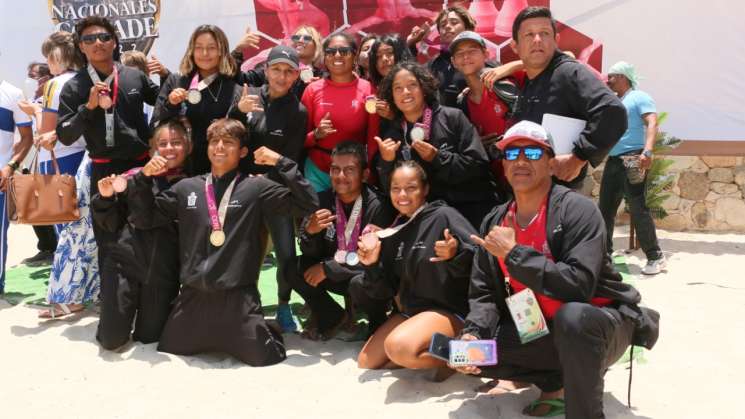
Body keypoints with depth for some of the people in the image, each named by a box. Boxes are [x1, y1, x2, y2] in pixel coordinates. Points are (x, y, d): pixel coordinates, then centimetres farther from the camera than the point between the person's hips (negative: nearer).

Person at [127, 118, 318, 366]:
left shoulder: (256, 187, -1)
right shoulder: (187, 188, 9)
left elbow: (308, 204, -8)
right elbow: (144, 219, 15)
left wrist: (281, 163, -12)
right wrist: (144, 178, 2)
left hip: (238, 298, -3)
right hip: (193, 296, 4)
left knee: (263, 357, -4)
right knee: (168, 351, 14)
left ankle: (265, 333, 30)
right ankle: (209, 340, 42)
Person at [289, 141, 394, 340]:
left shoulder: (378, 205, -20)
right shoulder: (322, 201, -6)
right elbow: (310, 255, -4)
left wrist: (328, 268, -21)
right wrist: (310, 231, -27)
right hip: (335, 276, 5)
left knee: (360, 283, -36)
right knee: (293, 268, -14)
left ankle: (378, 324, -2)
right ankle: (333, 317, 6)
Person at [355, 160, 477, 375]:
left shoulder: (443, 216, -12)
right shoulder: (396, 232, 8)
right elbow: (387, 290, 9)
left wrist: (455, 254, -36)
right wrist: (372, 265, -9)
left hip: (449, 310, -8)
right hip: (410, 311, 8)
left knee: (399, 346, -34)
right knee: (366, 363, 5)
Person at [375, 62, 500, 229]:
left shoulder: (452, 118, -6)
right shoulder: (392, 134, 3)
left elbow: (479, 165, -12)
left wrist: (437, 158, -20)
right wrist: (386, 162, -16)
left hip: (473, 211, -2)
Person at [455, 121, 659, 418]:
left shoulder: (577, 210, -19)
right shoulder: (494, 223, 0)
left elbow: (578, 286, -31)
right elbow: (483, 294, 0)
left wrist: (513, 253, -27)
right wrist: (472, 333, -20)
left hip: (603, 322, -6)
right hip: (544, 332, 6)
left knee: (571, 317, -39)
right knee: (471, 348, -10)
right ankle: (559, 382, 5)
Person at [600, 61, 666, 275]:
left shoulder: (639, 98, -3)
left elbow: (652, 124, -16)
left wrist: (647, 151, -30)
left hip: (633, 160, -8)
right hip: (613, 160, 8)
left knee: (638, 209, -10)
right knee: (604, 208, 10)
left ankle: (655, 258, -3)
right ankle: (604, 252, 20)